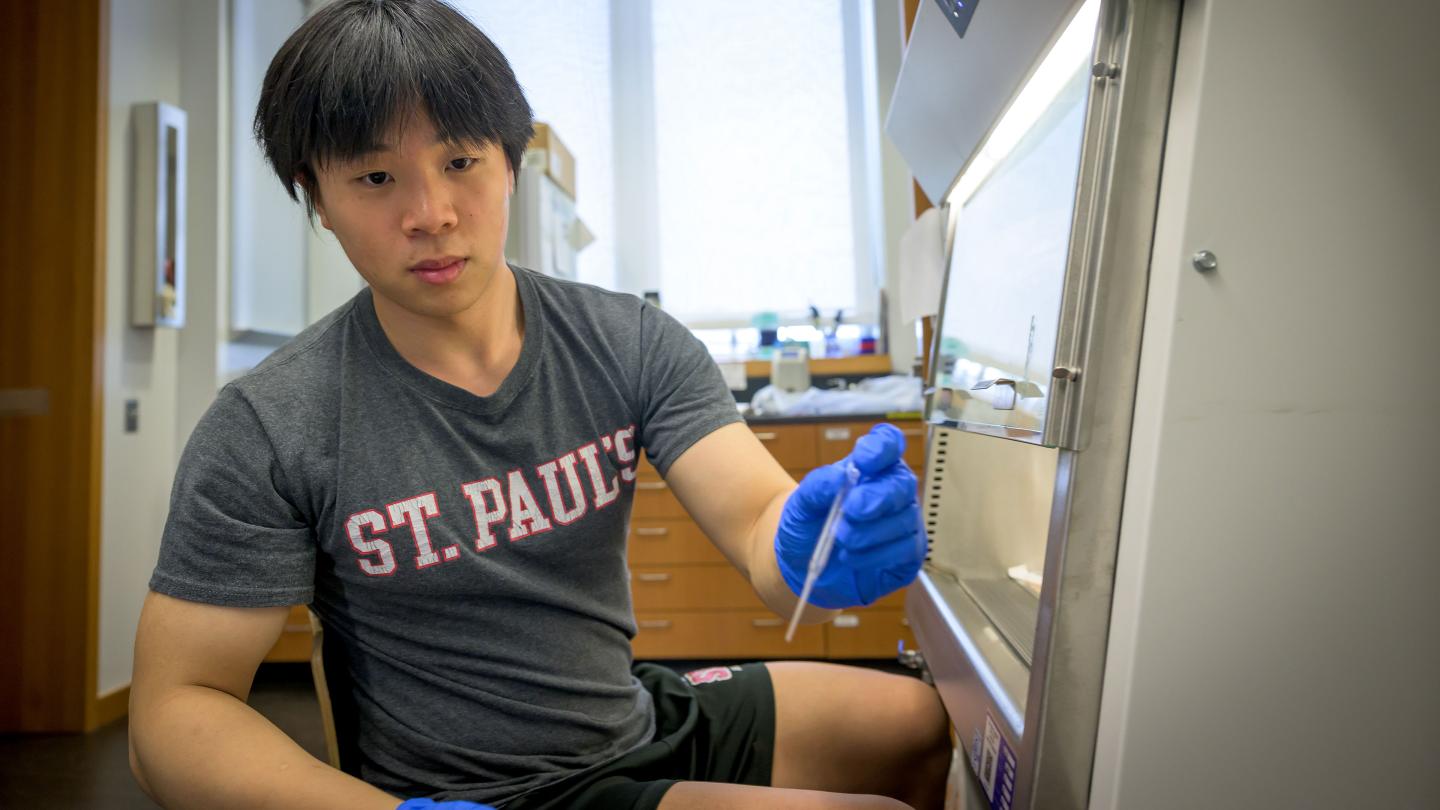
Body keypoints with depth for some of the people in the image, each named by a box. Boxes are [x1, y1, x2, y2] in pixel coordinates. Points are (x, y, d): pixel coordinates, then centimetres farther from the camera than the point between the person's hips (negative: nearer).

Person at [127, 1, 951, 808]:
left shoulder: (634, 345, -9)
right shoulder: (267, 433, -17)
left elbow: (759, 524, -18)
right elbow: (177, 709, -13)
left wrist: (818, 548, -44)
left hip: (649, 717, 5)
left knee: (940, 721, 11)